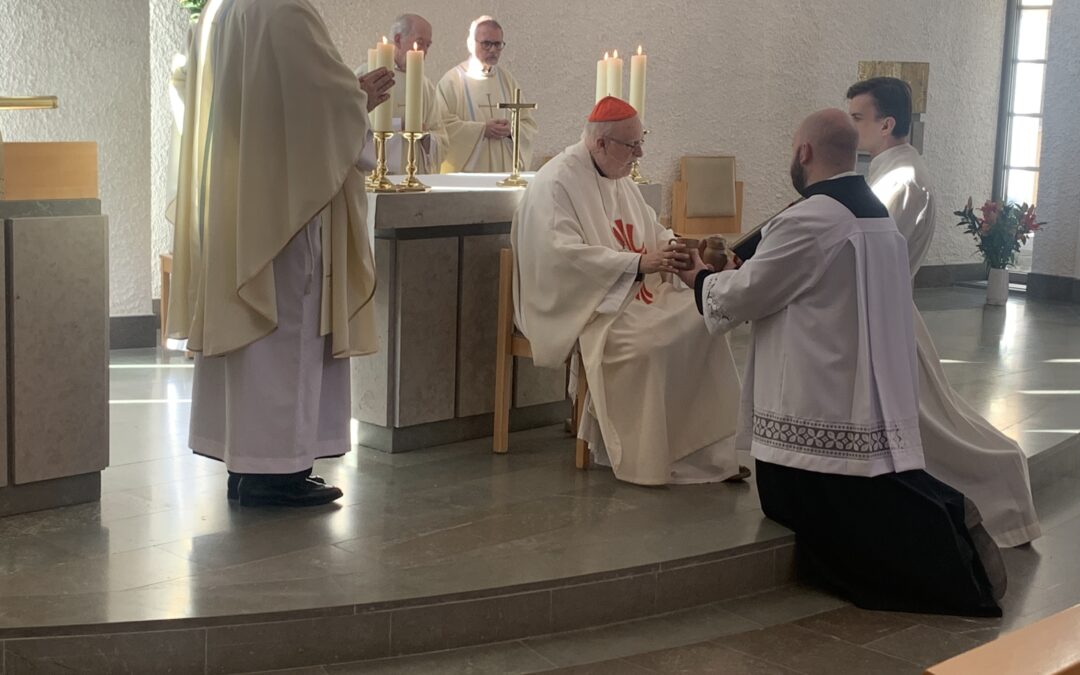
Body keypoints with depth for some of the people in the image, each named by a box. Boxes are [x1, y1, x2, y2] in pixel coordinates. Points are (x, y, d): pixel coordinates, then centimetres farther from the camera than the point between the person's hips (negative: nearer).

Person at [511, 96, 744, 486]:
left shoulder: (619, 180, 17)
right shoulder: (556, 184, -12)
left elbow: (652, 234, 24)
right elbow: (564, 255, -23)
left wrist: (675, 248, -1)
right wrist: (637, 263, -28)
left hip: (633, 300, 8)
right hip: (583, 306, -8)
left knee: (703, 320, -15)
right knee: (647, 342, -33)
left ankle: (706, 449, -12)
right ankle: (641, 458, -18)